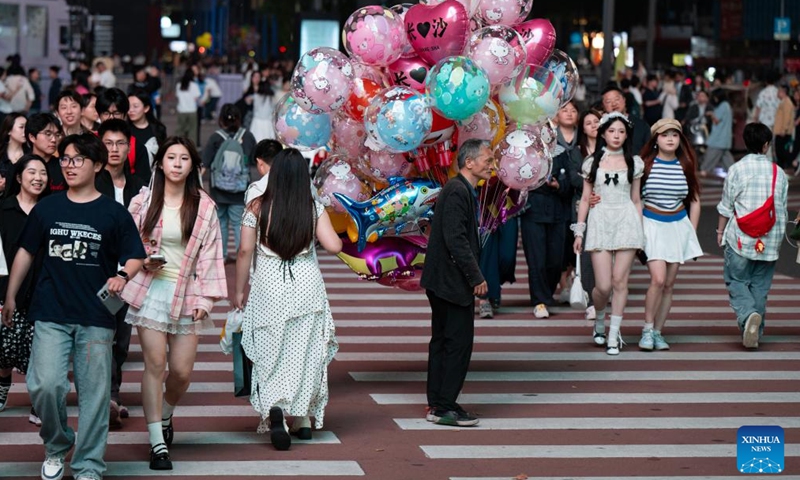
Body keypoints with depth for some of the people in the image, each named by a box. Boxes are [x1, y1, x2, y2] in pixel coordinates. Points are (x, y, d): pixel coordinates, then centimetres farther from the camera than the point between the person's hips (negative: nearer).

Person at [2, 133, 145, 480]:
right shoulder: (46, 208, 8)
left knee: (94, 393, 1)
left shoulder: (113, 213, 3)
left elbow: (135, 257, 5)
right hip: (51, 315, 1)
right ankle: (56, 446, 14)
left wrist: (122, 276, -16)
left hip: (95, 318, -1)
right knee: (45, 385, -12)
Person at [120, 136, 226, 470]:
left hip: (185, 293, 1)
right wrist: (141, 261, -9)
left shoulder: (204, 206, 3)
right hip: (149, 289, -1)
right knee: (155, 363, -8)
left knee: (182, 370, 0)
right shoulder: (143, 202, 2)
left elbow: (211, 255, 3)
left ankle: (165, 415, 33)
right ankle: (157, 443, -4)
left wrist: (205, 298, -3)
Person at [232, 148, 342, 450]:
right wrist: (327, 235, 13)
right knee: (305, 352, 14)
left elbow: (245, 251, -5)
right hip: (306, 286, 1)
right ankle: (303, 418, 20)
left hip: (268, 288, -1)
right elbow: (334, 246, -9)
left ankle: (274, 407, -19)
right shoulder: (314, 209, -3)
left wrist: (239, 290, 4)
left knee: (271, 355, 6)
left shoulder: (257, 208, -4)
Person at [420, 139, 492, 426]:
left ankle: (437, 404, 21)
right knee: (458, 343, -6)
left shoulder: (463, 191, 14)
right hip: (452, 281, -11)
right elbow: (456, 240, -24)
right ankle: (444, 407, -2)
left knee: (442, 341, 14)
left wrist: (474, 277, 17)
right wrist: (477, 278, -20)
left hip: (443, 282, 11)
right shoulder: (457, 192, -18)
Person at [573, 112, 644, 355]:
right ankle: (599, 323, 23)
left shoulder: (634, 162, 10)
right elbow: (585, 199, 9)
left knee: (620, 281, -3)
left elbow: (636, 199, 13)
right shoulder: (592, 162, 8)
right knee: (603, 285, -7)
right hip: (600, 221, -1)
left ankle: (613, 335, 6)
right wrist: (579, 231, 5)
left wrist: (642, 231, 9)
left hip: (626, 220, 1)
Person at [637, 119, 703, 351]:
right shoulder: (645, 164, -5)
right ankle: (647, 329, -3)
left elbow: (694, 200, 13)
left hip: (679, 226, 4)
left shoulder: (686, 166, 5)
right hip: (652, 225, -4)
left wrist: (692, 231, 9)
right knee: (658, 279, -17)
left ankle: (658, 332, 12)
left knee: (669, 283, 5)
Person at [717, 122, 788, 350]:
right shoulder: (778, 173, 2)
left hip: (740, 238, -3)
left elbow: (726, 206, -2)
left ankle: (748, 314, -22)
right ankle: (756, 332, 11)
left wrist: (720, 231, 11)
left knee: (736, 281, 4)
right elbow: (782, 210, 9)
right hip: (769, 241, 3)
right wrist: (778, 237, 21)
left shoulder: (737, 169, -6)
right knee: (760, 285, 11)